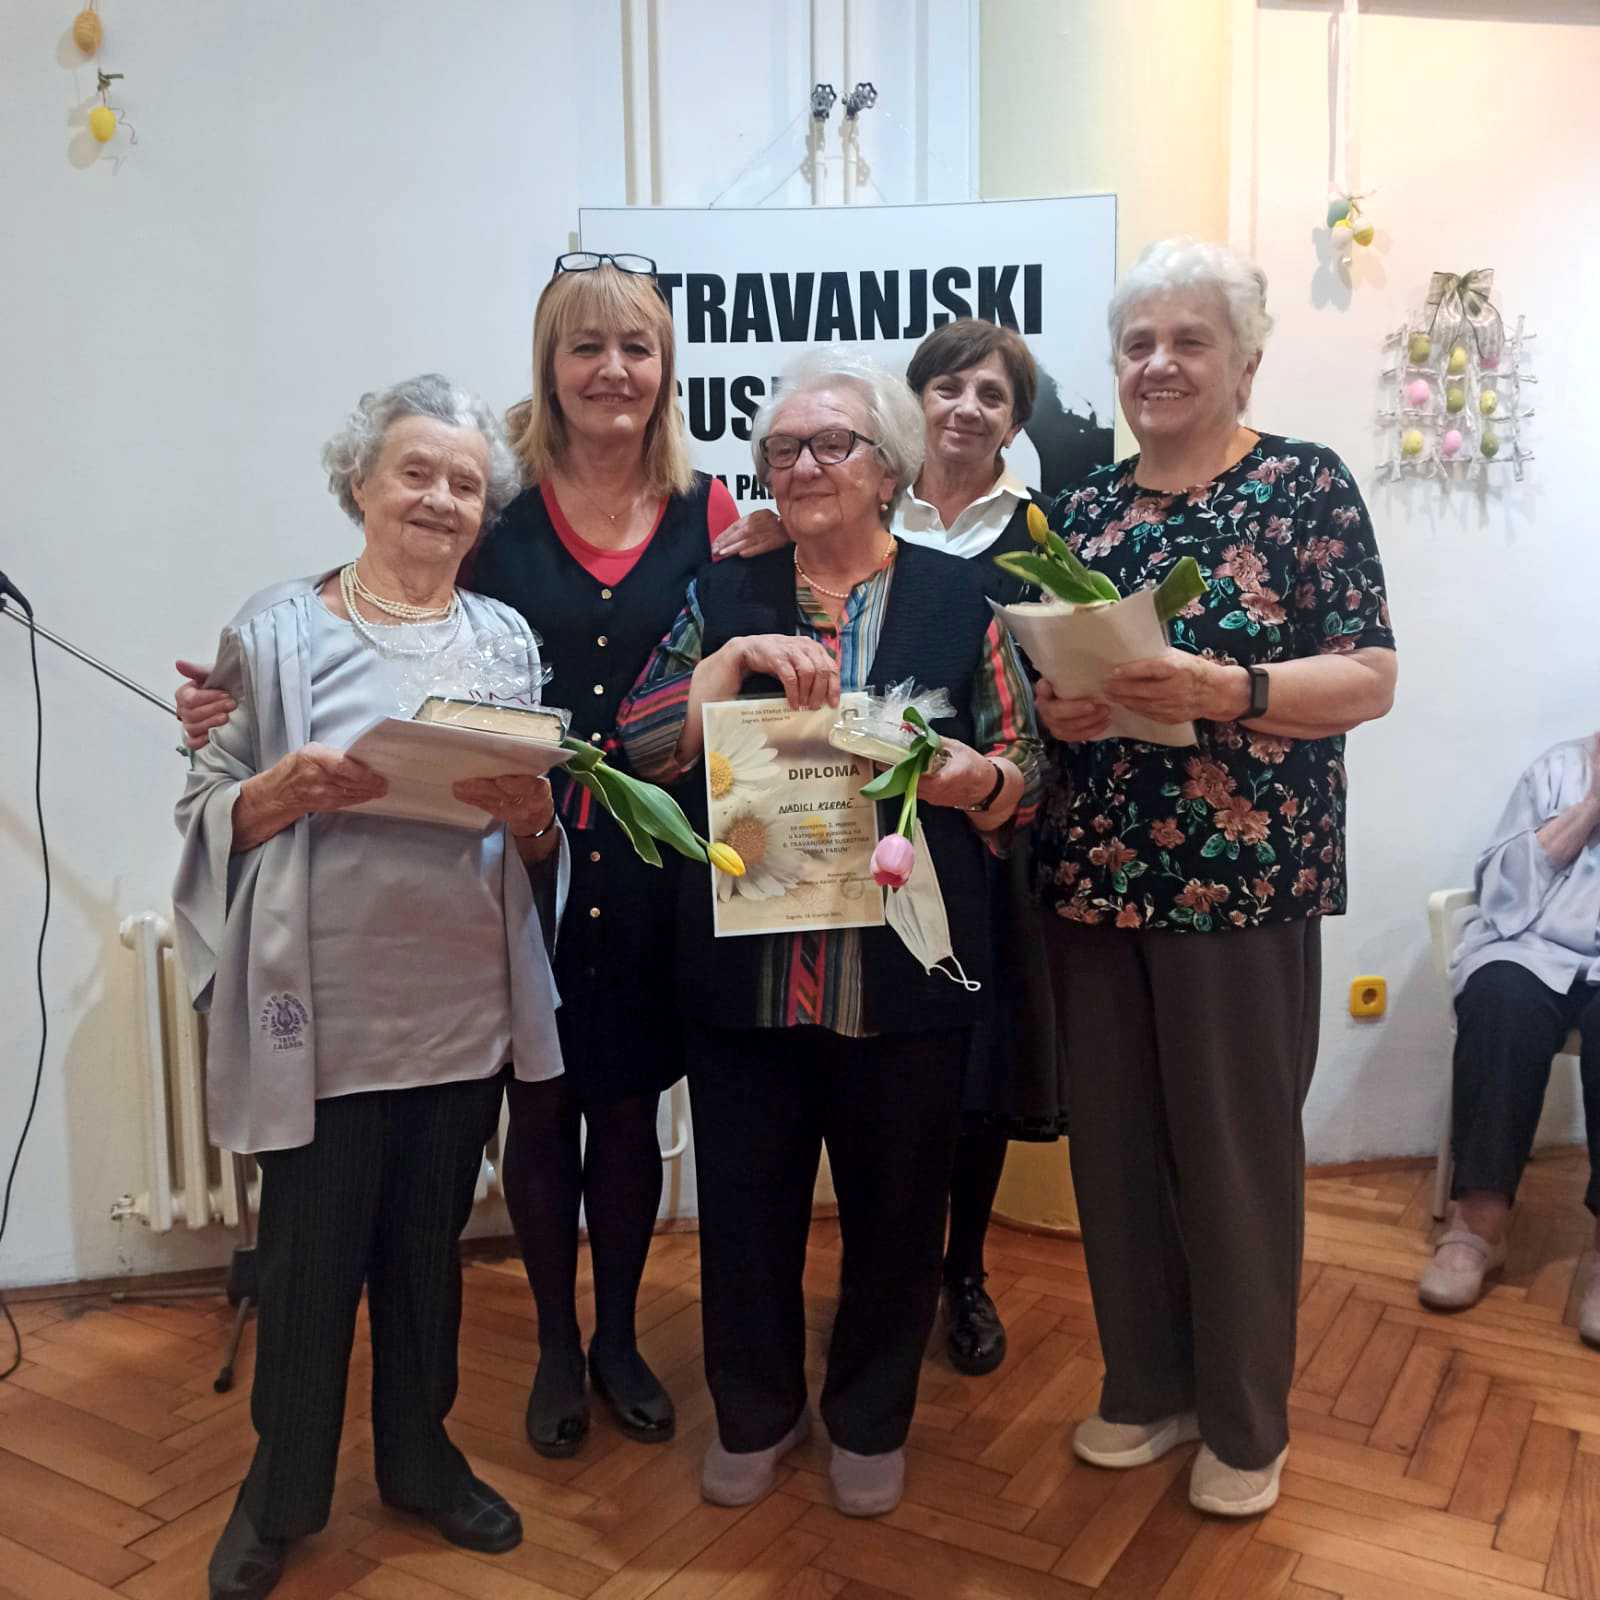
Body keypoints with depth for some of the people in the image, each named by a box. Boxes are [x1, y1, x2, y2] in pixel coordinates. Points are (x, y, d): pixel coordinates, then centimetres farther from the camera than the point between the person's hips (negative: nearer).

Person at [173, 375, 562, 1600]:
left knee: (429, 1244, 17)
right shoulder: (278, 629, -2)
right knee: (309, 1253, 9)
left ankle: (419, 1452, 40)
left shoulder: (507, 638, 7)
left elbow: (544, 848, 9)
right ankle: (283, 1489, 34)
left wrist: (531, 813, -13)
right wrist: (285, 792, -21)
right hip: (321, 1007, -3)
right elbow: (208, 813, -2)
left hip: (464, 1005, 3)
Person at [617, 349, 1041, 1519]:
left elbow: (1029, 778, 2)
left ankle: (871, 1418, 38)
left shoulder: (960, 598, 2)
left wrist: (975, 777, -20)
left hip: (908, 971, -1)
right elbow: (640, 750, -4)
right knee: (745, 1196, 13)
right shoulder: (724, 596, 6)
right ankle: (754, 1411, 38)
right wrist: (735, 659, -17)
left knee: (896, 1201, 13)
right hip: (745, 969, 1)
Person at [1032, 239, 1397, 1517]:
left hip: (1245, 877, -4)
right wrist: (1057, 706, -8)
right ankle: (1146, 1387, 32)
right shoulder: (1083, 509, 12)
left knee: (1238, 1148, 5)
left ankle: (1246, 1423, 26)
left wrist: (1227, 690, -22)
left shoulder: (1308, 485, -1)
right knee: (1114, 1141, 11)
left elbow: (1372, 679, -6)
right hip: (1094, 873, 4)